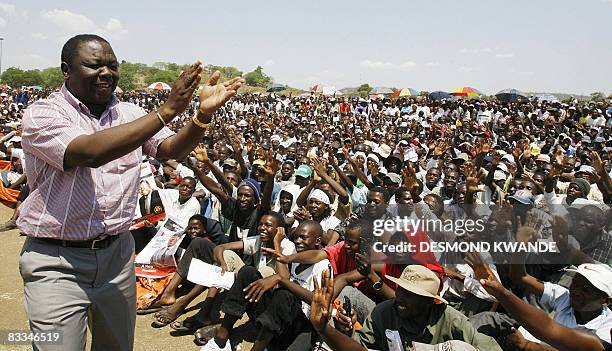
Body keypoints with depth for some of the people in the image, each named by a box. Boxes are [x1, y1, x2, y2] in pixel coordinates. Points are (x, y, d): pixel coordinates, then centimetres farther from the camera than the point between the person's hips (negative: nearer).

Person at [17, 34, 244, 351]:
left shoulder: (129, 114, 5)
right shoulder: (43, 114, -12)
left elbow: (172, 149, -5)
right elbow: (90, 152, -30)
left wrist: (204, 114, -25)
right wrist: (166, 110, -33)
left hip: (117, 253, 5)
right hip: (57, 261, -5)